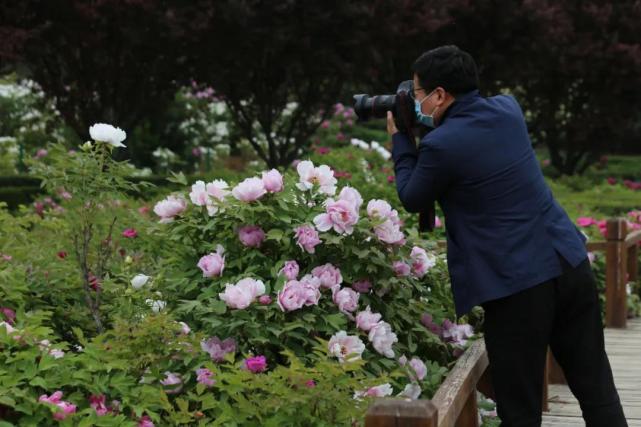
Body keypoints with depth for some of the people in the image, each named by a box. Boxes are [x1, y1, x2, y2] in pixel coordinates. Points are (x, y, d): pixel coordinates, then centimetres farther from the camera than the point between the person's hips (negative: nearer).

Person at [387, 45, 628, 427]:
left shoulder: (441, 145, -13)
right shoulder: (508, 108, 9)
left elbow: (412, 199, 6)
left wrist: (400, 140, 17)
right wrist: (422, 130, 25)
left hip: (517, 284, -7)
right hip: (571, 264, 7)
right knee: (597, 391, 11)